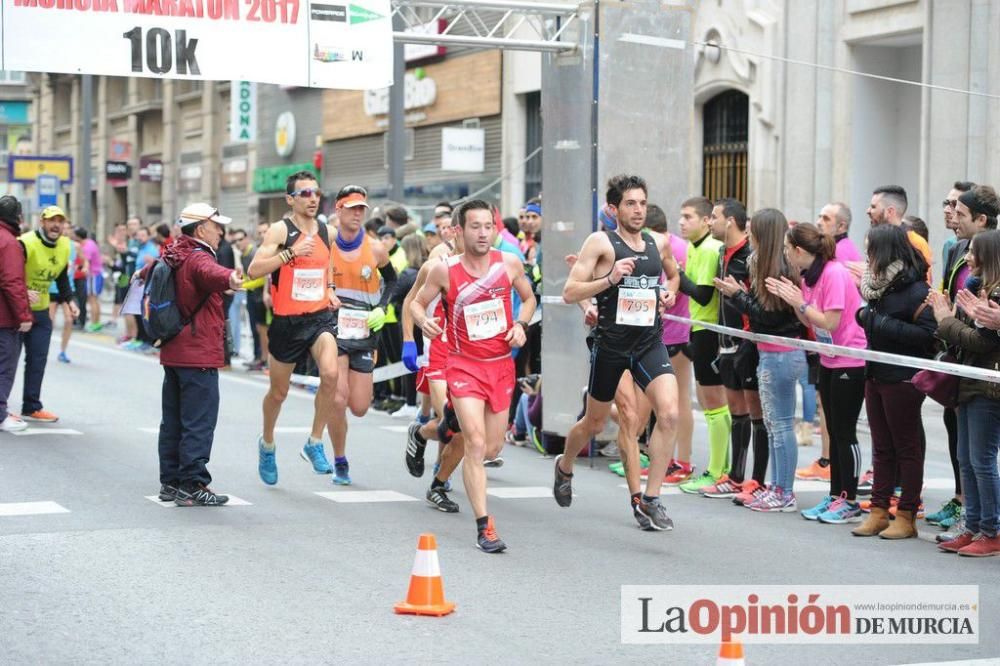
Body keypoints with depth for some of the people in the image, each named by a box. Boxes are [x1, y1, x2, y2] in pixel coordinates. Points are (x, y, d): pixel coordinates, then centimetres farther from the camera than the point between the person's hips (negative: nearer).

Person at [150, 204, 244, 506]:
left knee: (173, 421, 16)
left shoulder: (171, 258, 14)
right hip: (199, 355, -10)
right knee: (199, 423, -8)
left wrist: (142, 275, 63)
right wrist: (229, 279, -66)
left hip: (172, 353, 10)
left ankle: (170, 481, 23)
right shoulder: (198, 259, -16)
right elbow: (210, 273, -43)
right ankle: (192, 485, -9)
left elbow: (152, 270, 39)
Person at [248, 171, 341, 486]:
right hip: (287, 321, -3)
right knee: (278, 392, 12)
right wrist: (290, 253, -26)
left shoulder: (326, 231, 6)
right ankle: (267, 443, 40)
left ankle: (314, 443, -7)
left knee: (330, 374, -24)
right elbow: (253, 271, -19)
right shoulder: (280, 230, -9)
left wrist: (330, 289, 9)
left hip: (320, 317, 3)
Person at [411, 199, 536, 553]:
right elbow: (416, 302, 4)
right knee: (476, 444, -16)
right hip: (464, 364, -4)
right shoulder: (445, 270, -10)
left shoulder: (509, 264, -3)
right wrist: (424, 321, -17)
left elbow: (528, 298, 15)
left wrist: (521, 325, -4)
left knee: (491, 448, 11)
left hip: (501, 364, 4)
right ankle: (484, 527, -13)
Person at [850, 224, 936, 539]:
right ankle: (879, 511, 19)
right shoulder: (879, 283, 8)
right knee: (882, 447, 13)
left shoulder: (915, 289, -17)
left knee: (907, 448, 2)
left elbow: (929, 335, -24)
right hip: (876, 375, 8)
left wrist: (884, 323, -22)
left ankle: (906, 518, 9)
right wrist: (865, 315, -1)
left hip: (903, 379, -8)